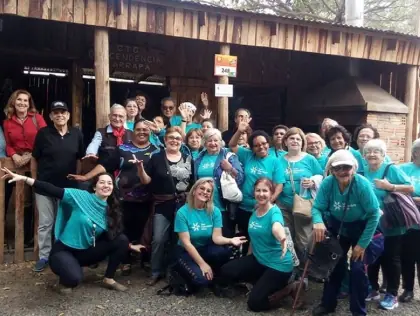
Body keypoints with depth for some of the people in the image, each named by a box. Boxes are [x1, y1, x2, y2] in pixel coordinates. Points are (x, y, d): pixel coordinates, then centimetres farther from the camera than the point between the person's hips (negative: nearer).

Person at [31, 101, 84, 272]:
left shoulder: (77, 134, -1)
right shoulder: (43, 133, -6)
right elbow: (34, 159, 0)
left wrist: (77, 179, 6)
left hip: (68, 186, 2)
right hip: (45, 185, -1)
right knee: (45, 223, 6)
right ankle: (44, 256, 19)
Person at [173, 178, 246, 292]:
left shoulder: (215, 211, -7)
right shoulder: (182, 212, -17)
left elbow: (216, 237, -14)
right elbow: (186, 243, -18)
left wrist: (230, 240, -36)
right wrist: (202, 264, -22)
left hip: (206, 249, 3)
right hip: (186, 252, -3)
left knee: (225, 251, -30)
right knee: (201, 279, -29)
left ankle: (215, 279, -2)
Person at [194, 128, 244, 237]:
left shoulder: (229, 156, -1)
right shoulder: (200, 158, 11)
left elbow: (240, 178, -7)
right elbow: (195, 180, 21)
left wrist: (230, 169, -23)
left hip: (223, 207, -4)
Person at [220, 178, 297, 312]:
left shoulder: (274, 212, -21)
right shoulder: (255, 212, 1)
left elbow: (276, 227, -46)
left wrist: (282, 238, -69)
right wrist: (246, 260, 18)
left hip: (278, 264, -7)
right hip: (258, 259, 7)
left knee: (254, 303, -10)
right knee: (226, 272, -6)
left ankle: (289, 288, 9)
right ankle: (265, 283, 9)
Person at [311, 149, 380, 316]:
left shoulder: (362, 184, -30)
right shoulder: (327, 183, -23)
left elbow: (374, 214, -23)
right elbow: (317, 208, -21)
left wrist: (362, 243, -21)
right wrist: (318, 222, -46)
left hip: (361, 228, -3)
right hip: (338, 226, 3)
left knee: (357, 268, -9)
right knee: (334, 263, 12)